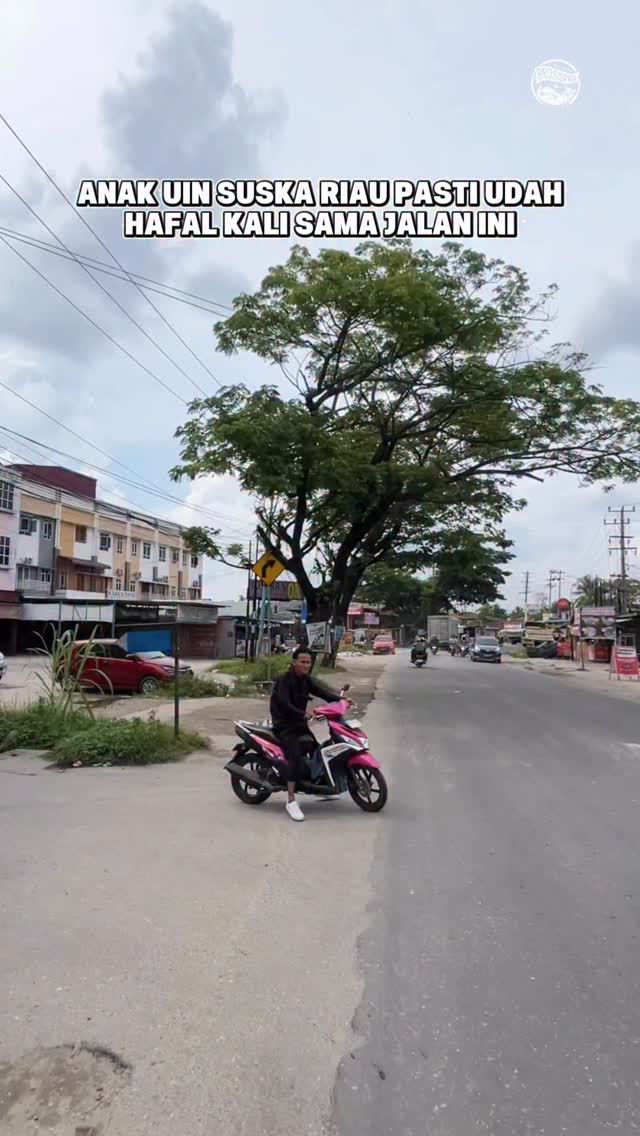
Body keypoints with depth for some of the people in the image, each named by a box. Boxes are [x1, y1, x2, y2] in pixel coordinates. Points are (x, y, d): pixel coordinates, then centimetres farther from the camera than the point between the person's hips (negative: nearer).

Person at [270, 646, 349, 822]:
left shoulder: (306, 680, 8)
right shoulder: (284, 681, -16)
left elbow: (322, 691, -2)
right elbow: (285, 705, -28)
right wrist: (303, 713, -43)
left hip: (300, 723, 9)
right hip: (284, 726, -9)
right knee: (295, 755, -28)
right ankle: (291, 801, -26)